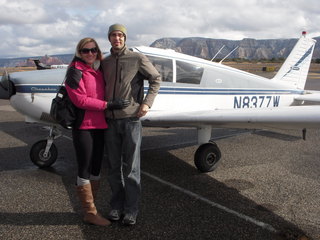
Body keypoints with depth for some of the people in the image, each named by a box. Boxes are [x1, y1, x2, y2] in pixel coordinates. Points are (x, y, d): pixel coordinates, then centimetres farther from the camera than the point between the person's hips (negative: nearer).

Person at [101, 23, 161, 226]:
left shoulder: (137, 59, 0)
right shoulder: (104, 63, 12)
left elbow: (156, 79, 5)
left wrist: (147, 103, -5)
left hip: (131, 119, -4)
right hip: (110, 120, 4)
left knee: (131, 167, 1)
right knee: (114, 167, 10)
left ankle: (131, 209, 12)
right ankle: (117, 205, 24)